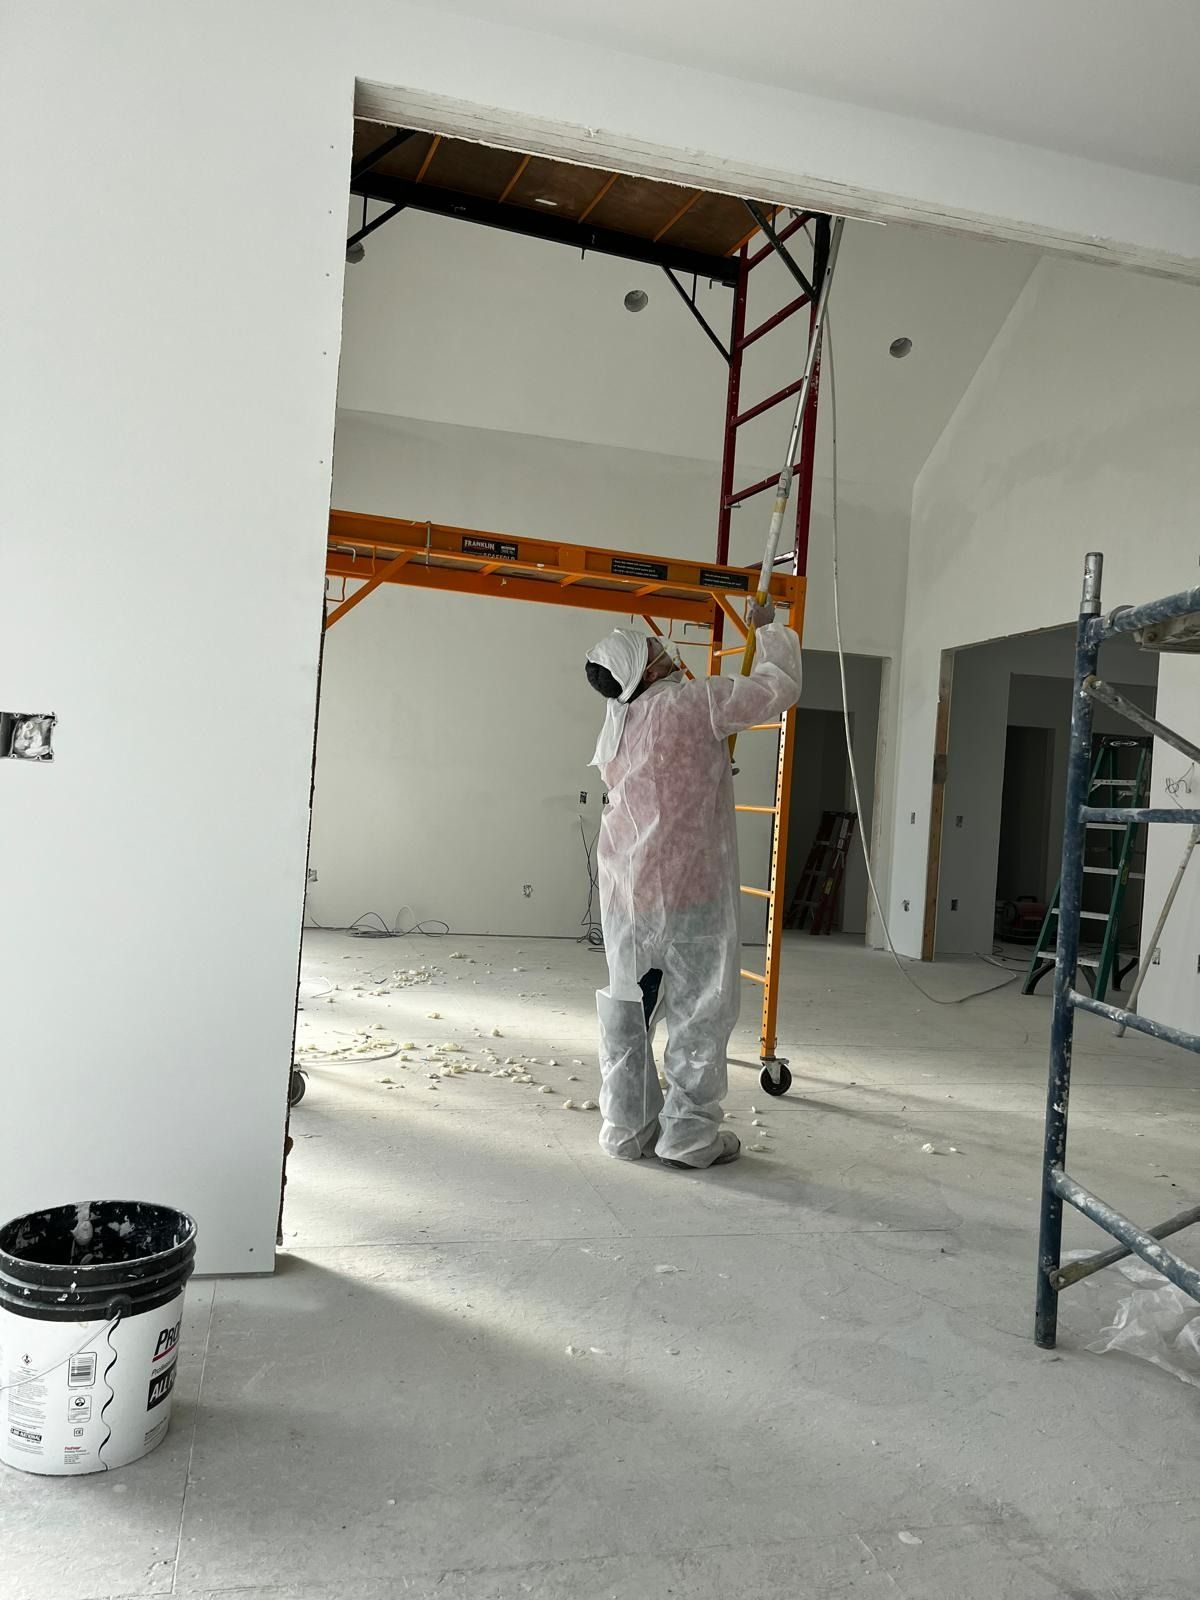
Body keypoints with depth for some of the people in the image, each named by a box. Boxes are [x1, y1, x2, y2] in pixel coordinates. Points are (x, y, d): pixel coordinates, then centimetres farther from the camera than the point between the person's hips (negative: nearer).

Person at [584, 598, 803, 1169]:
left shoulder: (614, 728, 11)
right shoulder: (692, 702, -11)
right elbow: (778, 689, -5)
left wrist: (717, 758, 28)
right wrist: (769, 631, 10)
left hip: (624, 886, 7)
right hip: (688, 886, -7)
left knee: (628, 1004, 13)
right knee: (699, 1009, 4)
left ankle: (626, 1127, 21)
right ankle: (688, 1134, 10)